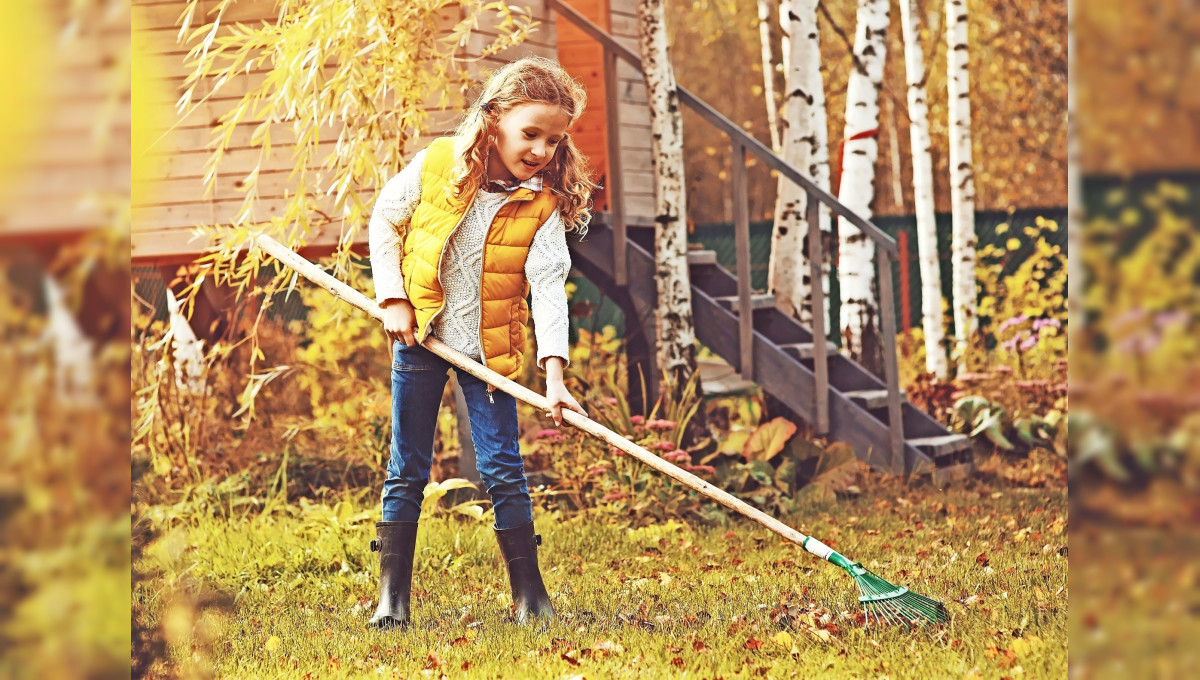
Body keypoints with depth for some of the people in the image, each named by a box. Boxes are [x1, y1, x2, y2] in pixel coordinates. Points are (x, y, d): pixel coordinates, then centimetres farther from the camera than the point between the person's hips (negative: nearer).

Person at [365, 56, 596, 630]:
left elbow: (549, 285, -18)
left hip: (489, 347, 0)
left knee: (502, 469, -3)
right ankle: (392, 595, 11)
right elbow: (384, 221, 4)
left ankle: (529, 593, 7)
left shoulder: (543, 204, -10)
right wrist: (394, 298, -5)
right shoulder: (436, 164, -10)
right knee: (407, 470, 5)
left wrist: (554, 372, -28)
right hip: (420, 334, 0)